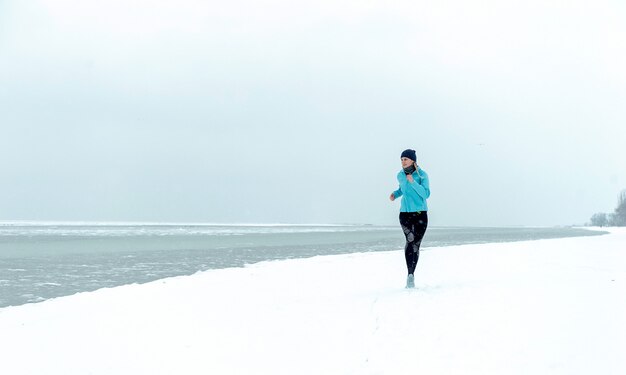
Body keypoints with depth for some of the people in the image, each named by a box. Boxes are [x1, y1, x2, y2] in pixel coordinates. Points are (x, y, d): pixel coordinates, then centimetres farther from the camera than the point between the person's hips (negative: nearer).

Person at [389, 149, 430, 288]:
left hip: (420, 213, -2)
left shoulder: (422, 174, -7)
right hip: (405, 213, 2)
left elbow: (426, 194, -14)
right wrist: (395, 194, 4)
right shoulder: (400, 175, 5)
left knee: (415, 244, -3)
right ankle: (410, 274, -16)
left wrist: (413, 182, -23)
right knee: (410, 240, -17)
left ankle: (411, 275, 11)